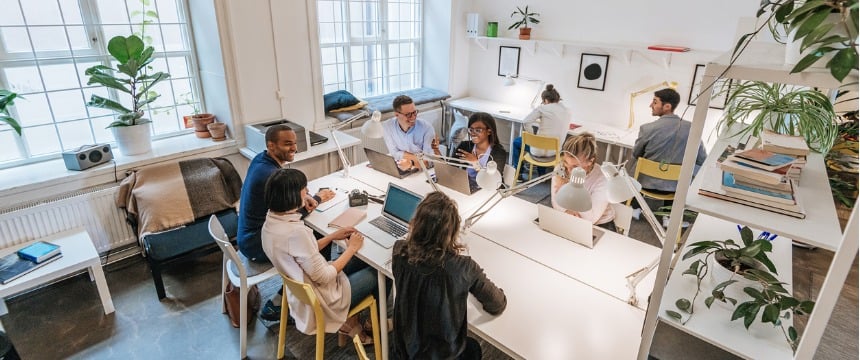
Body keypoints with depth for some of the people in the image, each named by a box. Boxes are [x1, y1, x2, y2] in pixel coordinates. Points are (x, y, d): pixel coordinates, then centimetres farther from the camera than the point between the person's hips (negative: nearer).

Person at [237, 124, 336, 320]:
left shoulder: (260, 159, 0)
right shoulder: (270, 174, -28)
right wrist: (318, 198, -3)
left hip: (250, 235, 9)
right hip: (258, 245, -9)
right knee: (322, 246, -2)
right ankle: (275, 306, 10)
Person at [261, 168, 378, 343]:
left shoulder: (271, 221, -6)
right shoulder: (295, 232, -34)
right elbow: (323, 277, -25)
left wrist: (332, 236, 3)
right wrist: (351, 248, -14)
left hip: (303, 290, 9)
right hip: (320, 298, -8)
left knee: (363, 261, 18)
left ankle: (349, 320, 24)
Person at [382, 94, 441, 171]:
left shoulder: (427, 128, -13)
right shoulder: (387, 127, -6)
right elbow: (394, 154, -8)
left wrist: (411, 163, -38)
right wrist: (419, 157, -16)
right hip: (400, 170, 2)